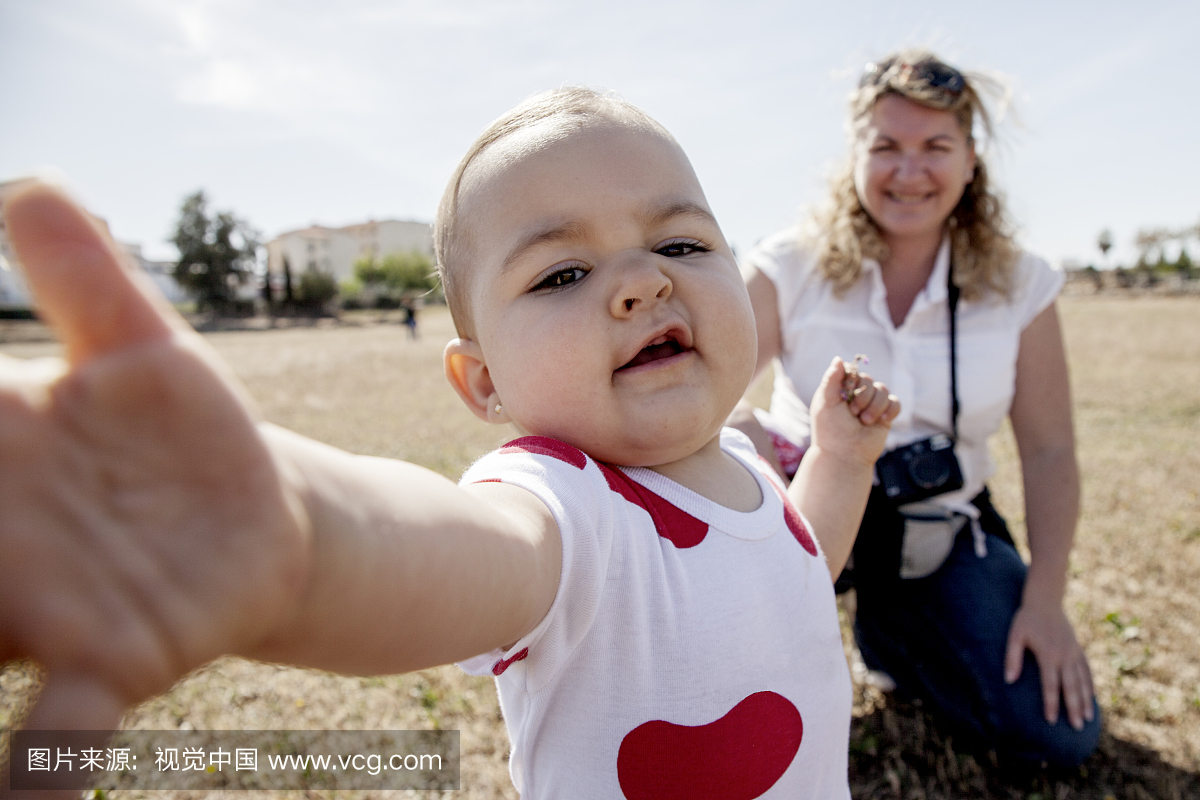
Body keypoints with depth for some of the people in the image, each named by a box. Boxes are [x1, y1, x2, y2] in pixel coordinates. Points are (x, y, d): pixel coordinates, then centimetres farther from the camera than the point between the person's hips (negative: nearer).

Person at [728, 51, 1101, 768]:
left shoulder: (1019, 285, -6)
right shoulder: (790, 269, -13)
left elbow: (1049, 451, -4)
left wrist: (1044, 600, -11)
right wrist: (743, 430, -43)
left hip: (944, 532, 2)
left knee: (1061, 733, -10)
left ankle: (894, 633, 19)